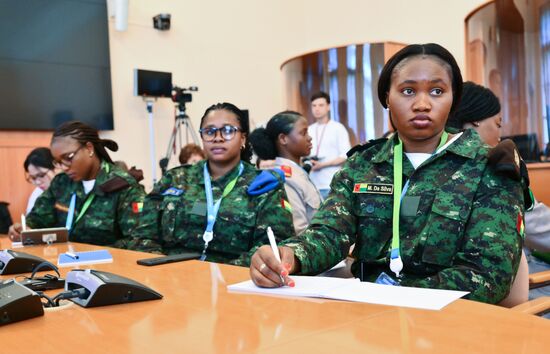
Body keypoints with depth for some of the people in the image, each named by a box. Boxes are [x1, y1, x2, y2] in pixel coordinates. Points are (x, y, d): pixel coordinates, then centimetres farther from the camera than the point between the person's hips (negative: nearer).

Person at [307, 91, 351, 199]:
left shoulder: (338, 128, 1)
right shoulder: (309, 130, 15)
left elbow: (345, 155, -5)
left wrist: (323, 164, -13)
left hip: (332, 185, -4)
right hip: (312, 185, 4)